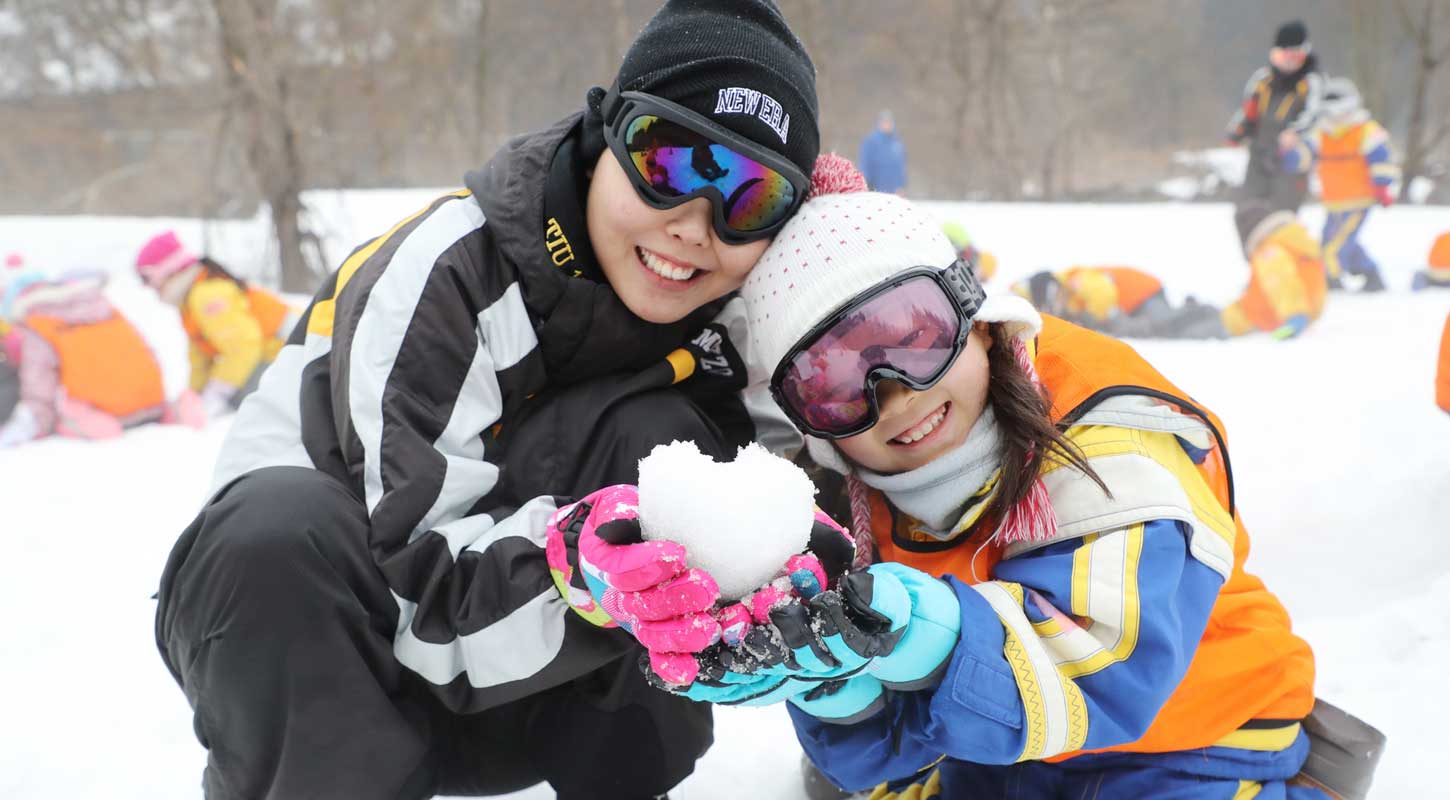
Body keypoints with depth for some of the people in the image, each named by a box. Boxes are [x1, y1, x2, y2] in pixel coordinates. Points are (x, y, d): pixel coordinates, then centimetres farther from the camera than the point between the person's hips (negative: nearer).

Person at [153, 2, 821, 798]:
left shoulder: (722, 320, -6)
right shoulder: (441, 276, -23)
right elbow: (429, 589, -30)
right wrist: (582, 569, -48)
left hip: (516, 691, 4)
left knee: (653, 435, -21)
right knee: (279, 530, -37)